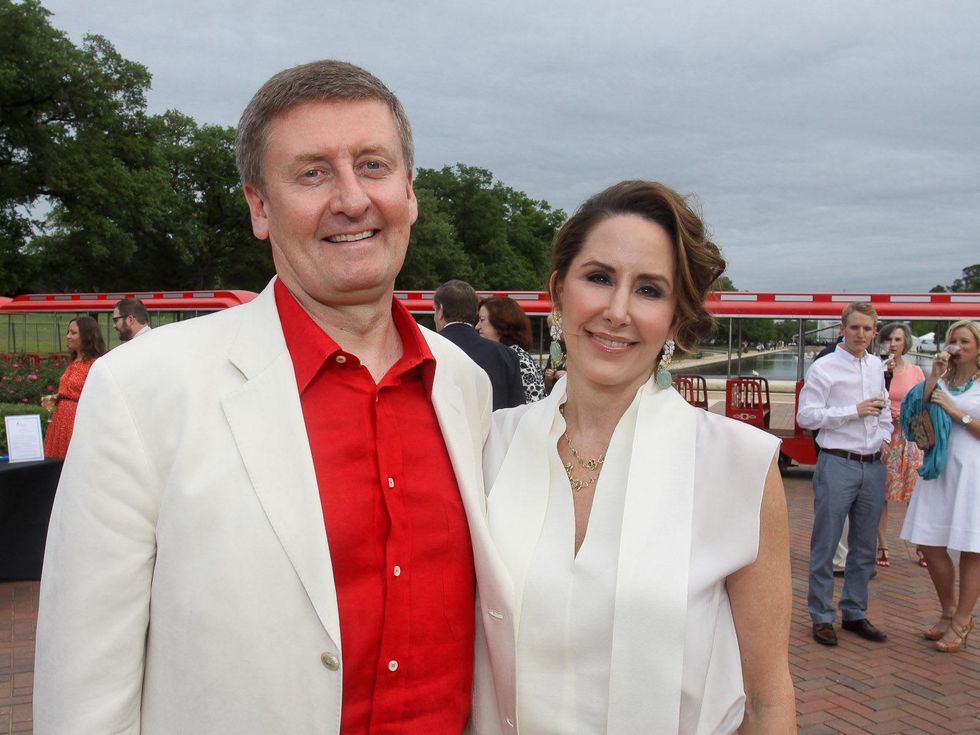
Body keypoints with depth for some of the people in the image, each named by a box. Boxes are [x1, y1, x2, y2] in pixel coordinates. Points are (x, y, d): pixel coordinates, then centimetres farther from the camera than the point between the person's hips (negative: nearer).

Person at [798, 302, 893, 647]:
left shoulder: (876, 366, 13)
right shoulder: (824, 368, -7)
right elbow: (806, 415, -13)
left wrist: (884, 437, 9)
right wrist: (855, 410, -16)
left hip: (873, 466, 6)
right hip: (837, 464, -6)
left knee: (864, 547, 14)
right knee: (826, 546, 0)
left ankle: (855, 613, 27)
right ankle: (821, 617, 12)